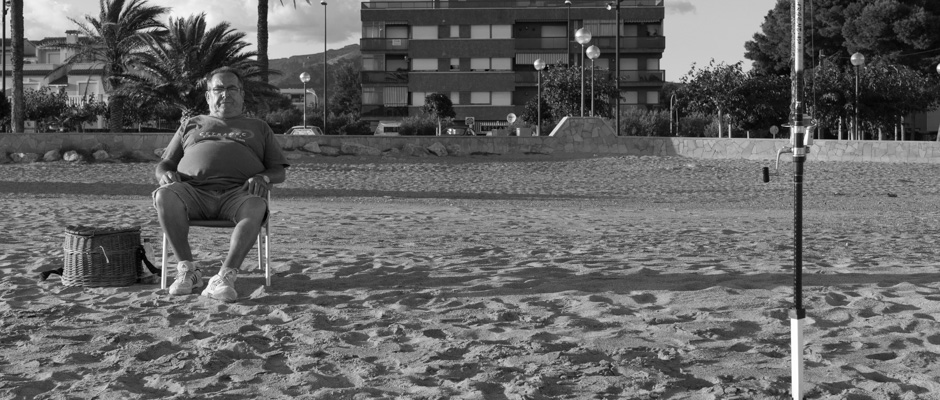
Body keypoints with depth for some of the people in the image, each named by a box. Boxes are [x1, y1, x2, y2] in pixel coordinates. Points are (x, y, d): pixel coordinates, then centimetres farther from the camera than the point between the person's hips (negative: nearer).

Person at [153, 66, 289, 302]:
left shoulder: (258, 128, 30)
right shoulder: (190, 125, 32)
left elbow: (280, 171, 21)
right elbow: (164, 163, 27)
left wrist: (263, 177, -4)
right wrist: (165, 173, 0)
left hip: (238, 192, -1)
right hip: (193, 190, 1)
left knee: (255, 206, -38)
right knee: (164, 195, -34)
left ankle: (225, 277, -45)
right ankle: (187, 269, -27)